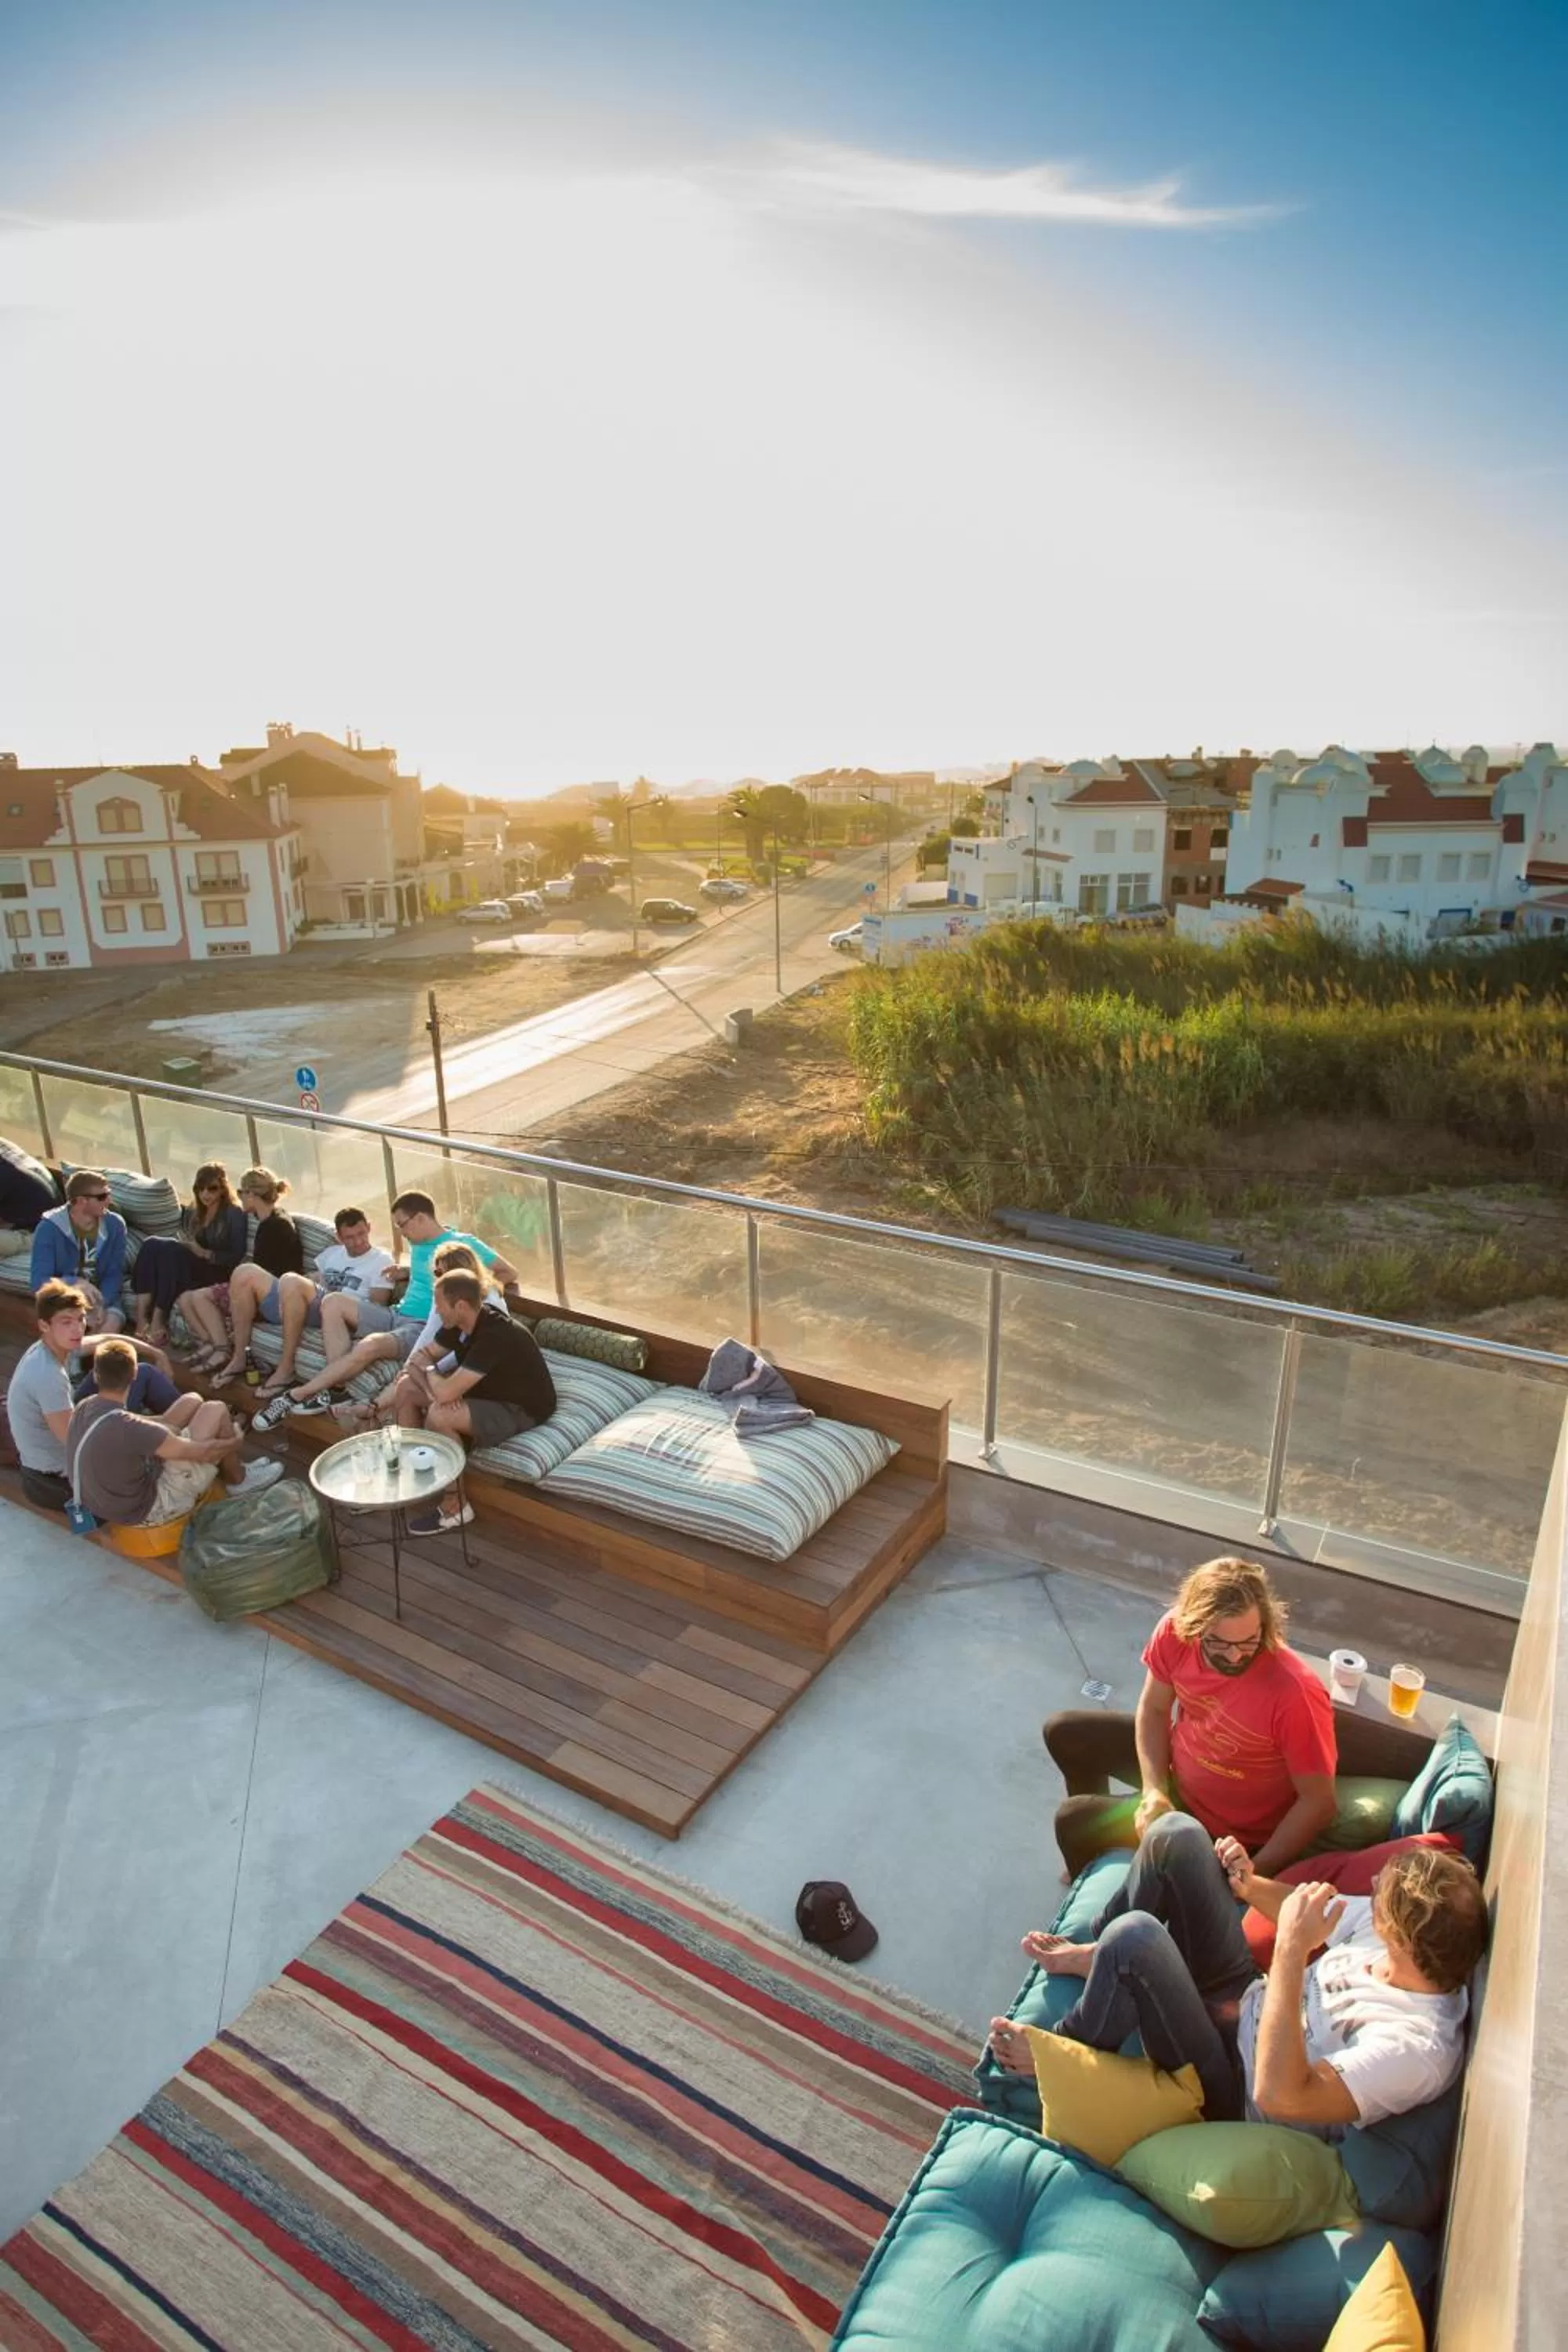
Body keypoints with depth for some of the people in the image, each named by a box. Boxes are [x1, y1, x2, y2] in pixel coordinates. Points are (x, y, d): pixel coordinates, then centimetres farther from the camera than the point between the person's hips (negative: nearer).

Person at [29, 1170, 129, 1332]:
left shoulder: (114, 1224, -7)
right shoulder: (49, 1228, -16)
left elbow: (115, 1273, -6)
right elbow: (38, 1281, -21)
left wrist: (101, 1304, -25)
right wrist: (75, 1283, -40)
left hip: (100, 1295, 2)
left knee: (112, 1322, -29)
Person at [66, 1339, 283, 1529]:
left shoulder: (84, 1408, -8)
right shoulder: (128, 1428, -33)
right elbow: (202, 1452, -21)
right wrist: (235, 1442, -2)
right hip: (144, 1511, -8)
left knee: (192, 1402, 11)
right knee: (215, 1411, -4)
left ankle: (227, 1468, 31)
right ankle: (238, 1479, 21)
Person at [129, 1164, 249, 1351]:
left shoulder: (234, 1214, -2)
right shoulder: (192, 1212, 18)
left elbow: (237, 1257, -8)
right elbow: (186, 1244, 17)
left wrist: (205, 1253, -19)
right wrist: (184, 1244, -6)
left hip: (216, 1274, -6)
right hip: (190, 1267, 6)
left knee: (171, 1249, -30)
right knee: (152, 1245, -21)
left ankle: (157, 1322, -32)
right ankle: (142, 1319, -33)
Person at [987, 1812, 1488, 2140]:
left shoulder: (1417, 2049, -32)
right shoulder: (1399, 1924, -11)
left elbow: (1279, 2094, -39)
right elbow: (1321, 1913, 9)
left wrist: (1291, 1949, -41)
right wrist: (1251, 1886, -10)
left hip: (1234, 2095, -8)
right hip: (1249, 1999, 8)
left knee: (1134, 1936, -34)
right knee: (1176, 1833, -5)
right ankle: (1095, 1957, 17)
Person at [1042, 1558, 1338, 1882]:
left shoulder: (1295, 1694, -38)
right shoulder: (1176, 1631, -24)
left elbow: (1319, 1802, -25)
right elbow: (1154, 1709, -6)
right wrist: (1153, 1791, -19)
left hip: (1226, 1825, -5)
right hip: (1175, 1763, 5)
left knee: (1073, 1819, -4)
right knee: (1064, 1734, 13)